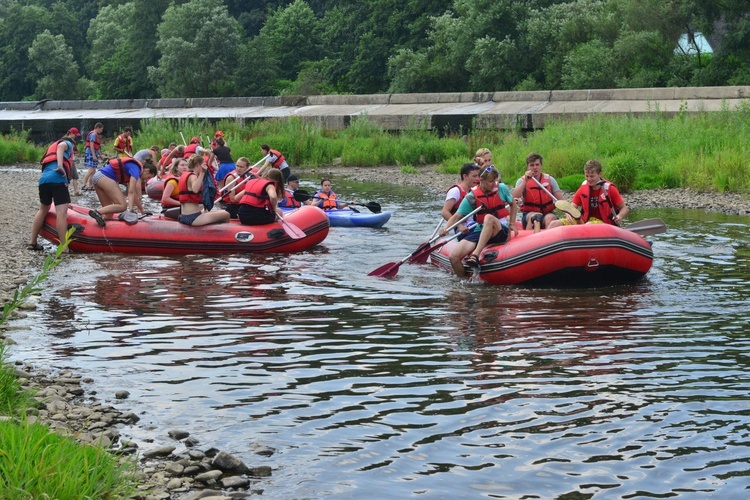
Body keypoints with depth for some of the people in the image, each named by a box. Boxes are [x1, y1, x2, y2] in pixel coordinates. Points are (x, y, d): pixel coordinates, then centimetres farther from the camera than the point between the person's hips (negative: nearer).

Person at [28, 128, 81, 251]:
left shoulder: (54, 144, 35)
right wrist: (60, 165, -24)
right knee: (61, 212, -15)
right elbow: (61, 146, -12)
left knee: (43, 210, 25)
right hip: (57, 178, -8)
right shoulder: (68, 143, 12)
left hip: (43, 179, 8)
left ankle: (32, 242, 28)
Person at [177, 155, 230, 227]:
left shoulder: (184, 175, 13)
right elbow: (195, 190, -38)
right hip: (192, 217, -11)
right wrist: (202, 173, -39)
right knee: (226, 215, -9)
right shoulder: (192, 176, -14)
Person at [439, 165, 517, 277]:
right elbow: (457, 216, -3)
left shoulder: (502, 189, 3)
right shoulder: (472, 197, 0)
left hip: (502, 231, -2)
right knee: (453, 256, -19)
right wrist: (445, 228, -21)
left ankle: (476, 255, -42)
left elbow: (513, 205, 21)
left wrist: (511, 224, 10)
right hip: (480, 231, 2)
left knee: (489, 218, -39)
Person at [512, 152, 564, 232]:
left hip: (548, 213, 1)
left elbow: (561, 200, 3)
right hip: (529, 214, -1)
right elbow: (514, 197, -14)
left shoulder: (550, 180, 8)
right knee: (535, 216, -34)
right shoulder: (522, 180, 5)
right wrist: (525, 181, -17)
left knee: (550, 218, -32)